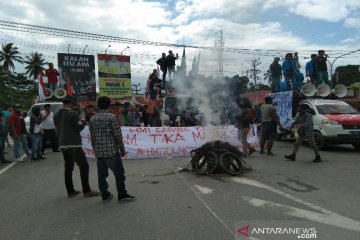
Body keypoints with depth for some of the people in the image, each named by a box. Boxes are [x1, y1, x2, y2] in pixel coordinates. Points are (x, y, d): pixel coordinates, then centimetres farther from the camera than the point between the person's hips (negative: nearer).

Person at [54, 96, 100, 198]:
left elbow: (57, 129, 16)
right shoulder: (73, 113, -12)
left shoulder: (56, 115, 10)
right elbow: (79, 128, -11)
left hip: (63, 144, 7)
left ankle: (70, 191, 17)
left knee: (68, 168, 12)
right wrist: (84, 122, 6)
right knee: (84, 166, 0)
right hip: (74, 144, -7)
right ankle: (86, 191, 2)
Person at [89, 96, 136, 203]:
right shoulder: (111, 117, -9)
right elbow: (118, 135, -11)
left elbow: (92, 137, 10)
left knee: (101, 174, 12)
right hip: (111, 151, -5)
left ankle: (105, 195, 21)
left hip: (98, 152, 6)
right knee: (119, 173, 4)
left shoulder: (92, 119, 7)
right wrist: (122, 149, -2)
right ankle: (122, 195, 9)